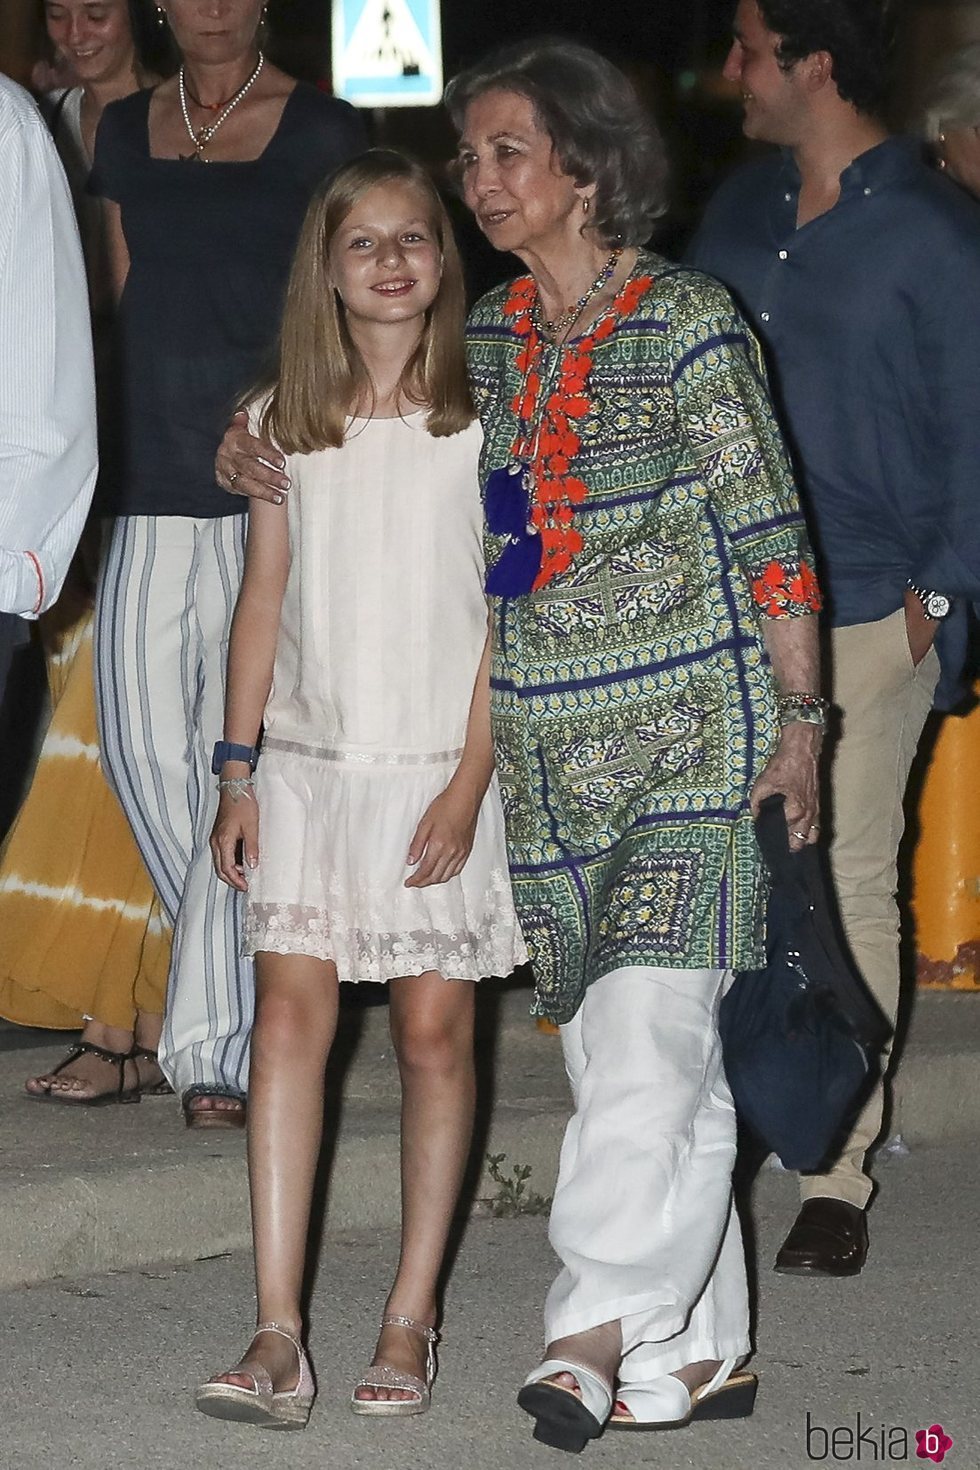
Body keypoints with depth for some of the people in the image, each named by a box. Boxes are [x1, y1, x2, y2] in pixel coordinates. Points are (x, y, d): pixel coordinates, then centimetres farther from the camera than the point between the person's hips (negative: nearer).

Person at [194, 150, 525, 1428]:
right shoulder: (284, 422, 7)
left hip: (439, 770, -2)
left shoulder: (485, 420, -2)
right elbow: (263, 601, 11)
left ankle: (412, 1319, 12)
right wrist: (237, 771, 6)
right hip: (306, 761, 2)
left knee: (434, 1033, 2)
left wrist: (471, 781, -11)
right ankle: (278, 1335, -9)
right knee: (290, 1016, -7)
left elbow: (506, 615, -4)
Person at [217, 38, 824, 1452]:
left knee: (643, 1026, -16)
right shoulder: (483, 335, 10)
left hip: (690, 726, -5)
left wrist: (799, 718, -6)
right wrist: (280, 472, 5)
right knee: (623, 1051, 6)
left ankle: (599, 1326, -12)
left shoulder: (688, 321, -7)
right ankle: (695, 1349, 13)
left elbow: (772, 535, -5)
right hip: (546, 745, 6)